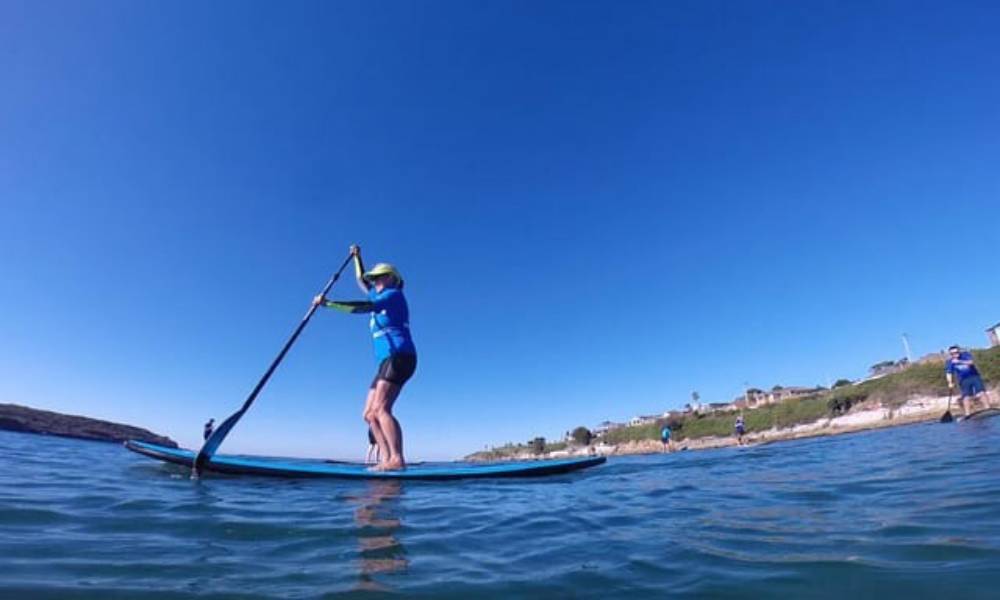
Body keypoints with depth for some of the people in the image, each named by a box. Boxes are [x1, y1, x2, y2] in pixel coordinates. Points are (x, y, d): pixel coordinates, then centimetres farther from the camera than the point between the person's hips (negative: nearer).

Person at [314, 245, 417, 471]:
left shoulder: (394, 294, 2)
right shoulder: (380, 297, 28)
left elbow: (364, 307, -14)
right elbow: (361, 281, 45)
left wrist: (329, 303, -15)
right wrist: (357, 257, 42)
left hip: (399, 357, -9)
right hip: (387, 363, 10)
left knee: (380, 409, -23)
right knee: (369, 414, 1)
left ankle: (397, 459, -30)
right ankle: (386, 460, -6)